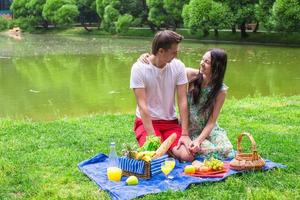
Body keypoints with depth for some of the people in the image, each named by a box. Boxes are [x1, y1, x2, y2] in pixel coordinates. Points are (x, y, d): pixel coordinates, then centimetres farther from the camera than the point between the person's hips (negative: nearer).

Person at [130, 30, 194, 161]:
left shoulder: (178, 66, -6)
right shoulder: (139, 68, -14)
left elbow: (182, 101, -6)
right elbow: (142, 105, -17)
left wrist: (184, 134, -13)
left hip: (170, 122, 3)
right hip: (146, 121, -3)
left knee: (187, 155, -19)